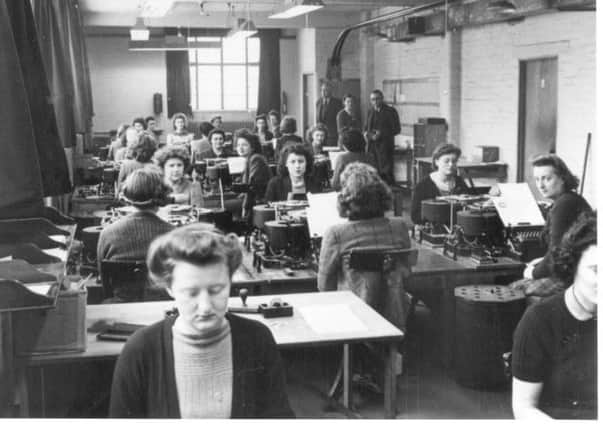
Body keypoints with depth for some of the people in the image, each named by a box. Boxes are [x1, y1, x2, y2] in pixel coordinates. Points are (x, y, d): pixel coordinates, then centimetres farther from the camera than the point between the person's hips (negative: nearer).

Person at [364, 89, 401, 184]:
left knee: (386, 172, -9)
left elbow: (396, 129, -5)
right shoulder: (370, 111, 16)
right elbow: (366, 127, 25)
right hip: (371, 146, 5)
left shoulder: (390, 111, -2)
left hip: (385, 145, -5)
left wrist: (381, 134, -15)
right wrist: (366, 133, 1)